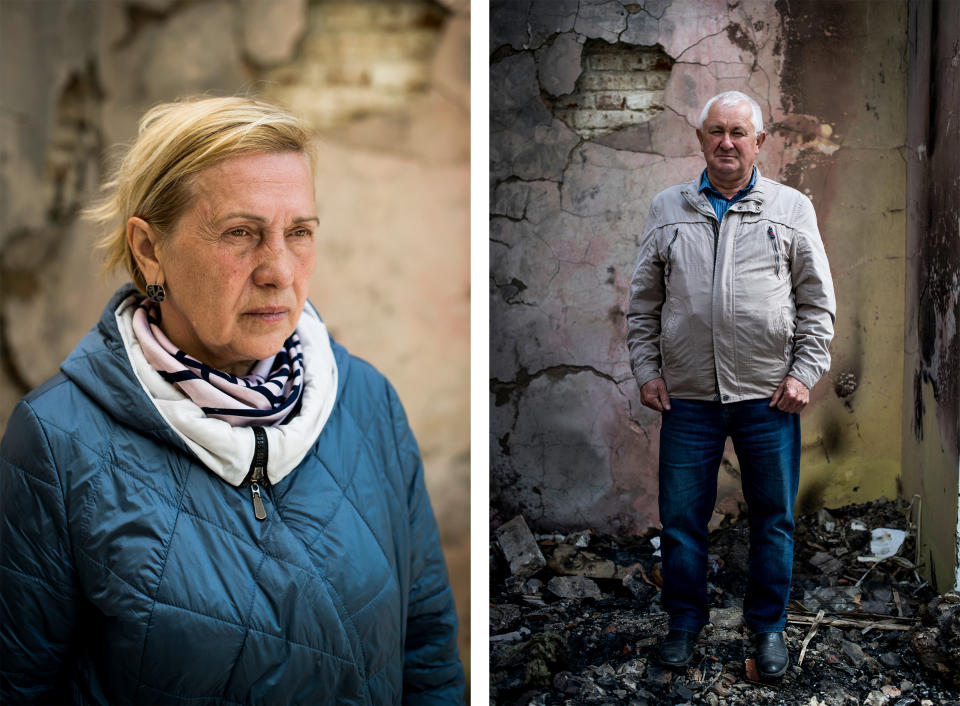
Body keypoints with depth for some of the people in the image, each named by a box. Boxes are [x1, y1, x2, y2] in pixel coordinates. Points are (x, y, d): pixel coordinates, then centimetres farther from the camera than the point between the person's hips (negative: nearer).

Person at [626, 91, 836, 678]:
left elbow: (817, 301, 6)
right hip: (687, 395, 1)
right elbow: (644, 301, 11)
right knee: (682, 517, 7)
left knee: (774, 518, 9)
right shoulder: (667, 210, 7)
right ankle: (686, 621, 26)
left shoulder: (792, 209, 5)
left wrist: (804, 373, -3)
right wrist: (646, 371, 4)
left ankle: (769, 625, 27)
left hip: (769, 396, -1)